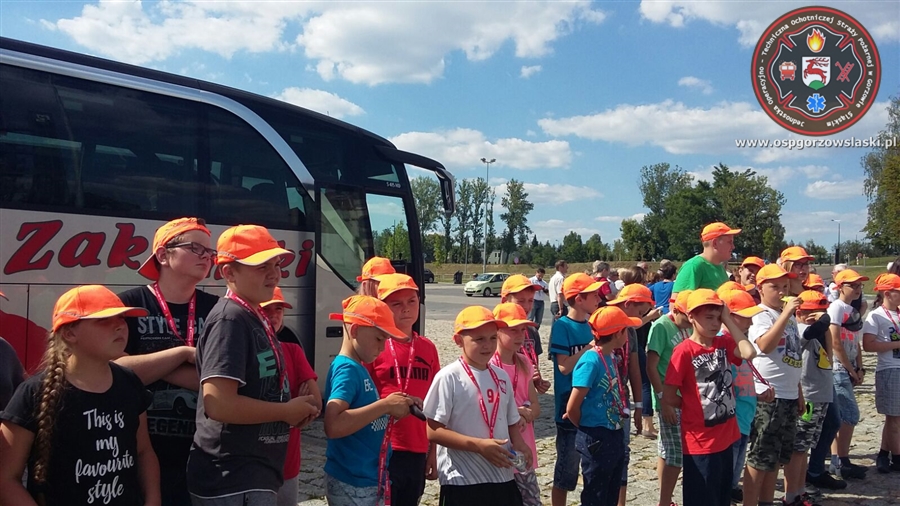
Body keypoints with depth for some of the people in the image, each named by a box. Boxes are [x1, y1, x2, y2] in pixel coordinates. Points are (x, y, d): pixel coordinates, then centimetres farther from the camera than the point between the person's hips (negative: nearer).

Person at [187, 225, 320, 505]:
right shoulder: (230, 319, -19)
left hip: (252, 477, 10)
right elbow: (218, 403, -29)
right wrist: (288, 411, -16)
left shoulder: (256, 317, 10)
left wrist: (296, 407, 6)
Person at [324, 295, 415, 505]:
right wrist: (385, 405, -26)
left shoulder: (359, 368, 11)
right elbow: (333, 426, -31)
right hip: (352, 485, -9)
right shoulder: (347, 369, -17)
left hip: (370, 479, 9)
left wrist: (391, 407, 0)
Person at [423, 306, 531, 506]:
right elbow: (433, 431, -15)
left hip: (502, 478, 6)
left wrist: (518, 444, -6)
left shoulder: (501, 376, 7)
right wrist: (479, 445, -21)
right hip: (462, 481, -6)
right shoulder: (449, 377, -12)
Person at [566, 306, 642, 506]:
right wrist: (589, 430, -3)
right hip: (597, 440, -8)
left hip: (614, 437, 8)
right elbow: (572, 408, -19)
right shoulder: (590, 361, -21)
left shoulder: (610, 358, 5)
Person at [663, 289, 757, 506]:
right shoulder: (684, 351, -15)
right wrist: (694, 406, 1)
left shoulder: (724, 344, 3)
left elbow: (749, 353, -18)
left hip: (726, 437, 6)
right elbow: (668, 397, -14)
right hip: (700, 441, -6)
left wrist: (728, 319, -12)